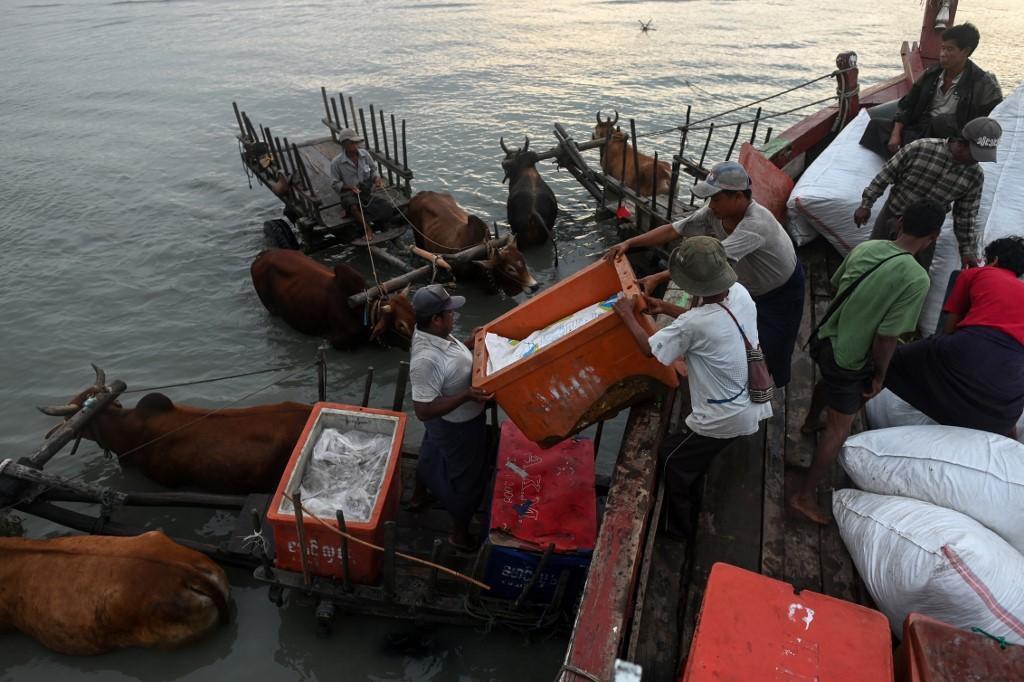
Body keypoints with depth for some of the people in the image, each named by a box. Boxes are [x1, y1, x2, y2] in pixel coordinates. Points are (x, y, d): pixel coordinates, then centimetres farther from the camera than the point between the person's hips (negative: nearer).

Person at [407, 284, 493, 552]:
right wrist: (466, 395, -39)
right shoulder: (426, 359, -39)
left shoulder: (432, 333, -10)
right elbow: (424, 410, -35)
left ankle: (419, 495, 61)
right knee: (468, 478, 12)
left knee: (432, 455, 32)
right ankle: (460, 534, 35)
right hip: (457, 426, -9)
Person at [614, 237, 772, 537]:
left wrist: (627, 315, -3)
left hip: (726, 418, -7)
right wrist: (667, 308, 7)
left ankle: (678, 527, 34)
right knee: (695, 455, 30)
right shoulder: (739, 292, -8)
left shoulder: (692, 325, -31)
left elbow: (649, 348, -15)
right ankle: (689, 502, 49)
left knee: (675, 465, 15)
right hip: (752, 405, 8)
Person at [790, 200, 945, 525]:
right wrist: (879, 376, -8)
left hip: (826, 338, 8)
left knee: (827, 381, 37)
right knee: (839, 429, 6)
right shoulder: (916, 279, -26)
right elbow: (886, 337, -24)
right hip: (850, 361, -7)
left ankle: (811, 421, 67)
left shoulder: (865, 247, -7)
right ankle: (804, 495, 12)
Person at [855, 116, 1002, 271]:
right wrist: (866, 205, -6)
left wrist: (967, 250, -1)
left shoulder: (975, 177, -11)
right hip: (891, 216, -1)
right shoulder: (919, 148, -21)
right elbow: (886, 175, -10)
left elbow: (966, 215, 0)